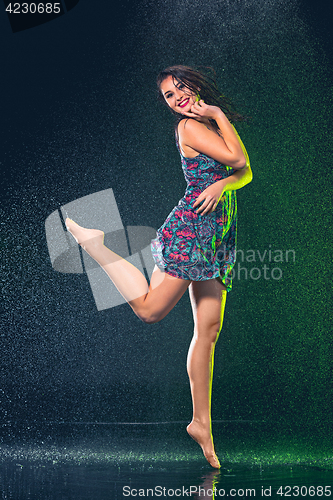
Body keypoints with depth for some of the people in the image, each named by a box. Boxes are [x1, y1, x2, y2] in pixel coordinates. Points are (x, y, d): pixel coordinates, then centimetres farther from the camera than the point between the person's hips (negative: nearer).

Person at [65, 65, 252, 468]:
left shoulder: (211, 125, 21)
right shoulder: (189, 125, -3)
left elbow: (246, 173, 10)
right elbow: (237, 157, -13)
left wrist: (223, 184, -11)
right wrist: (219, 115, -2)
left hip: (217, 237, 8)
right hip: (192, 228, -8)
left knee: (209, 330, 6)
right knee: (150, 309, -11)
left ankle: (201, 421, 11)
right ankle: (92, 241, 5)